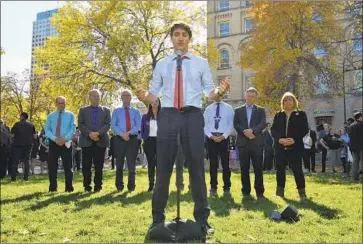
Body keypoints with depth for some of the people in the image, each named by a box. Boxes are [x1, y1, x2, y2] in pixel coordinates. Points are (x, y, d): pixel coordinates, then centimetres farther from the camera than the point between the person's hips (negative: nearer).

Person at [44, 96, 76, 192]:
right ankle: (53, 187, 16)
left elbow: (73, 129, -2)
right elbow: (47, 129, 3)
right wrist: (55, 139, -14)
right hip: (53, 143, 2)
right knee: (52, 166, 6)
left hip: (66, 143, -2)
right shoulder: (51, 116, 10)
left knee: (68, 166, -1)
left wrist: (65, 138, -17)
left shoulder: (70, 115, 6)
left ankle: (69, 187, 5)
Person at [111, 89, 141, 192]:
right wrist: (122, 134, -17)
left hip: (132, 139, 0)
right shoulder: (116, 111, 11)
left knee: (131, 164, 1)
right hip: (119, 139, 1)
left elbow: (138, 126, -1)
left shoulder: (136, 111, 10)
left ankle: (131, 186, 9)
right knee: (119, 164, 7)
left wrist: (128, 133, -18)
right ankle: (119, 186, 16)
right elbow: (113, 125, 0)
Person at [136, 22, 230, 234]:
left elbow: (210, 92, 4)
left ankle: (202, 219, 17)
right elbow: (153, 94, 9)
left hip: (193, 116, -1)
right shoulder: (162, 64, 13)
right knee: (163, 168, 5)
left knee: (197, 168, 5)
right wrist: (144, 97, -13)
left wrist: (221, 91, -17)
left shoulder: (201, 63, 10)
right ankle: (158, 218, 20)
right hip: (168, 116, 1)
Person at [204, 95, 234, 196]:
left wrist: (224, 136, -12)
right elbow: (204, 124, 6)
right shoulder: (208, 109, 9)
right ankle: (213, 187, 13)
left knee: (225, 163, 3)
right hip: (211, 138, 1)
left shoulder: (228, 108, 5)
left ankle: (226, 188, 11)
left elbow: (231, 124, 0)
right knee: (213, 163, 5)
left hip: (224, 137, -1)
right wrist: (211, 136, -9)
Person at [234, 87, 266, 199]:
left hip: (257, 142, -1)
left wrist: (252, 130, -18)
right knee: (244, 168, 3)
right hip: (243, 142, 1)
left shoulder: (261, 110, 12)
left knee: (258, 168, -1)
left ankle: (259, 191, 6)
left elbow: (263, 124, -2)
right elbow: (236, 124, 2)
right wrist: (245, 132, -14)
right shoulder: (238, 110, 13)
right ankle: (246, 191, 12)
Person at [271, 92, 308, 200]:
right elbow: (273, 129, 6)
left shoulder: (301, 114, 6)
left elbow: (305, 130, -2)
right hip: (280, 147, 3)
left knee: (297, 169, -4)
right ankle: (280, 192, 14)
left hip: (295, 147, -3)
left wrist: (294, 139, -15)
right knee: (280, 169, 5)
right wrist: (279, 139, -12)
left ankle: (302, 193, 7)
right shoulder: (278, 115, 13)